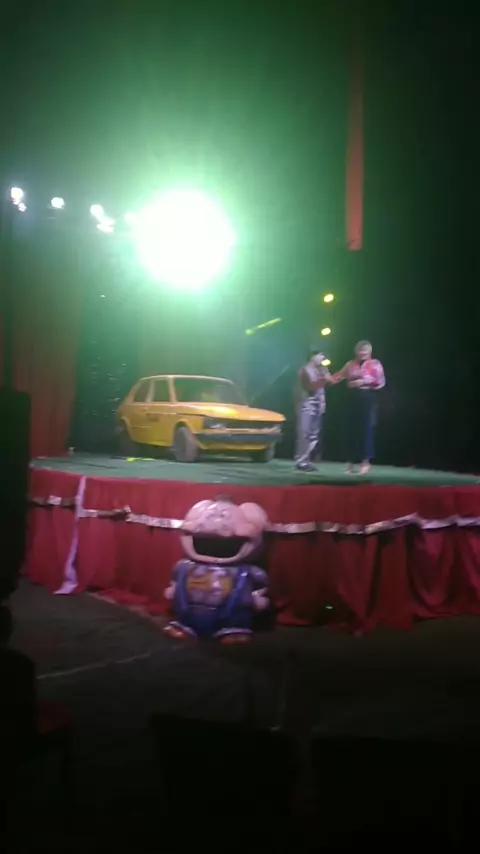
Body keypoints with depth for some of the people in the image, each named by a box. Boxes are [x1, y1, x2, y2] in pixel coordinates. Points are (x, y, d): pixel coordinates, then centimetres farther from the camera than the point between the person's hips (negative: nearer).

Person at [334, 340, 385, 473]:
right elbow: (339, 377, 8)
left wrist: (364, 381, -14)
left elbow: (380, 382, -7)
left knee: (366, 429, -7)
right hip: (354, 398, 4)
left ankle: (365, 461, -4)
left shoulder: (375, 364, 2)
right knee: (352, 429, 4)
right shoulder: (351, 364, 14)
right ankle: (351, 462, 10)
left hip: (368, 399, -4)